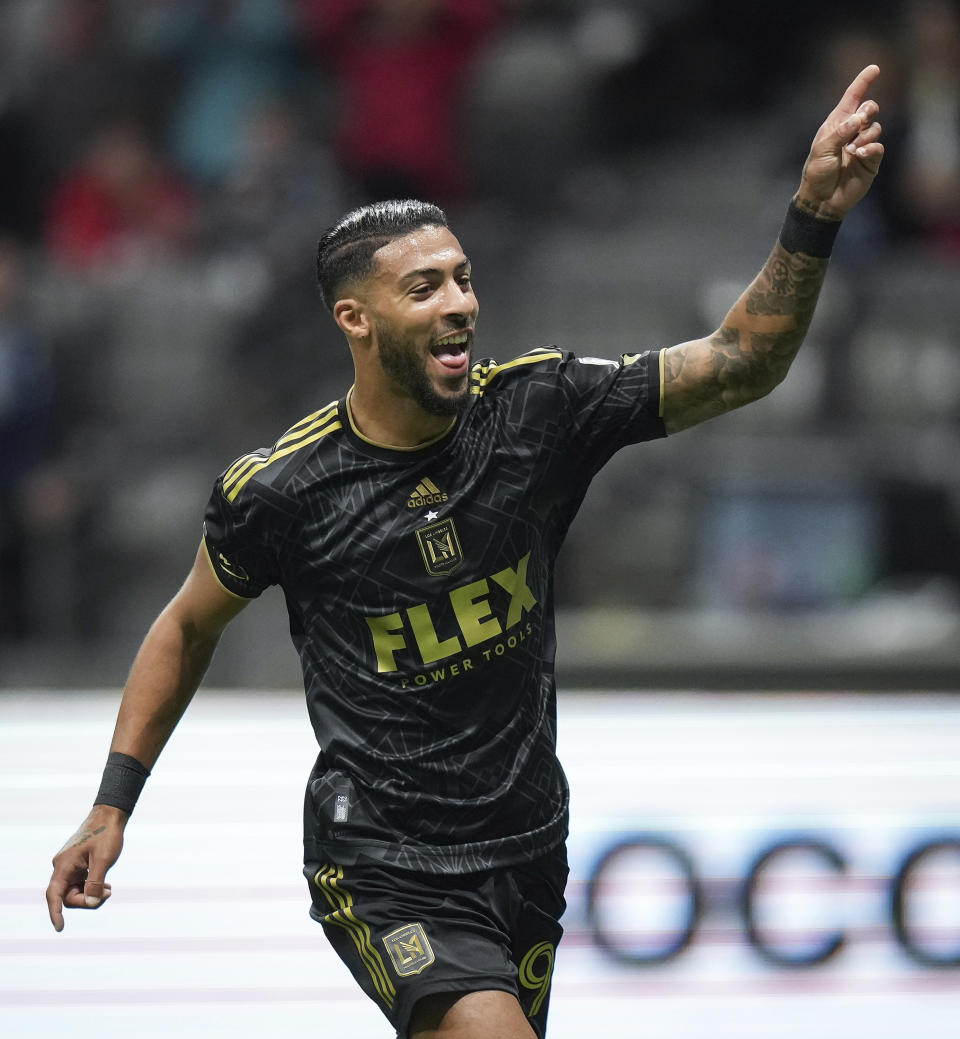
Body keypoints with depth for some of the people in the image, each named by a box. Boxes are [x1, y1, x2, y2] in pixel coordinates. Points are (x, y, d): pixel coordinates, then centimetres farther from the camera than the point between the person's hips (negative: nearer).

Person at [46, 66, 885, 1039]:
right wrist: (111, 805, 5)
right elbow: (188, 627, 7)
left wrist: (813, 217, -24)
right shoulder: (279, 489, -11)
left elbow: (737, 365, -9)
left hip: (526, 848, 5)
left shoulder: (536, 408, -7)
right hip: (381, 867, -5)